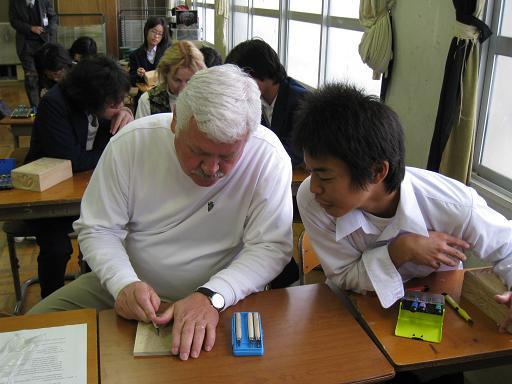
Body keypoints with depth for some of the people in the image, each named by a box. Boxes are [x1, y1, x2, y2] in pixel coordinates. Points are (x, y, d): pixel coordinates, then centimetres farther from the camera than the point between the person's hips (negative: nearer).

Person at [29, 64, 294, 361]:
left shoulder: (268, 155, -20)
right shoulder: (131, 142, -14)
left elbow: (271, 247, -19)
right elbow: (98, 229, -7)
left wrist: (211, 296, -34)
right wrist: (124, 283, -25)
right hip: (131, 285, 1)